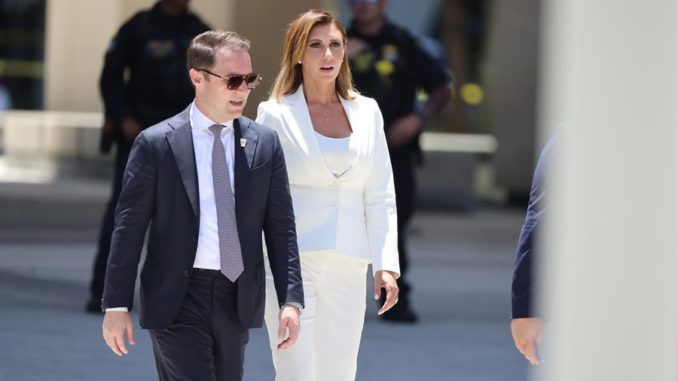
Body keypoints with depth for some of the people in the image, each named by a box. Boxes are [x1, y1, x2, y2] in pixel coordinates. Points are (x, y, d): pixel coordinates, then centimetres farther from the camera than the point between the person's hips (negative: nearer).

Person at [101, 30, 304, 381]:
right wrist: (116, 305, -4)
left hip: (237, 299, 4)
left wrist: (291, 299, -2)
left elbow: (280, 227, 6)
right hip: (177, 298, -4)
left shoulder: (264, 144, 6)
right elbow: (129, 227, -2)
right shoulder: (155, 144, -4)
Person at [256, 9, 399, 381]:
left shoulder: (366, 112, 11)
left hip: (347, 267, 4)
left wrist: (386, 265, 3)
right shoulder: (276, 114, 1)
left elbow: (380, 197, 12)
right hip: (291, 263, -4)